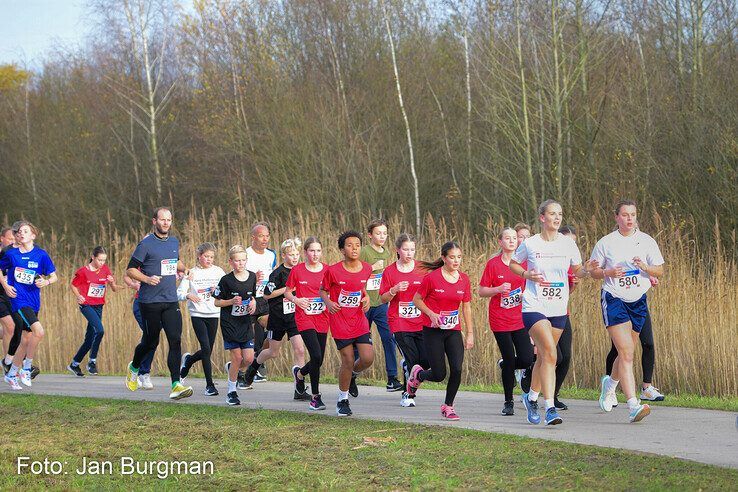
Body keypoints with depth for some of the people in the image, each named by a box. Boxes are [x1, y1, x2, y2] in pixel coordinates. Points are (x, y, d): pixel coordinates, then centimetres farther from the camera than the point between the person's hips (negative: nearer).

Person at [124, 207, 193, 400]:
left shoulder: (174, 242, 11)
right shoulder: (146, 244, -8)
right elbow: (131, 269, -6)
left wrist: (184, 269, 10)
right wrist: (147, 279, -22)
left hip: (171, 301, 4)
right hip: (150, 302, -4)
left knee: (175, 340, -9)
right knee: (151, 342, 7)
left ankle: (176, 385, -13)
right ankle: (134, 368, 38)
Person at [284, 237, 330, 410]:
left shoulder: (327, 270, 1)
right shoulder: (297, 271, -3)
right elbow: (287, 292, 7)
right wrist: (296, 300, -13)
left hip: (322, 318, 3)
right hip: (304, 317, -3)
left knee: (318, 360, 7)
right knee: (316, 356, -17)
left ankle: (300, 373, 41)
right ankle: (316, 396, -5)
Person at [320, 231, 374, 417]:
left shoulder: (366, 268, 0)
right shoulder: (333, 271, -12)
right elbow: (323, 290, 1)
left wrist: (366, 298, -2)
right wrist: (328, 302, -18)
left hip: (359, 319, 4)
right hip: (340, 321, -4)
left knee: (368, 358, -9)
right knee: (348, 361, -4)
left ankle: (352, 374, 27)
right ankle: (343, 400, 16)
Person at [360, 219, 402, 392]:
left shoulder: (387, 253, 11)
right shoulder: (364, 252, -8)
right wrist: (372, 268, -20)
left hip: (382, 303, 5)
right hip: (365, 303, -5)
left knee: (389, 338, -7)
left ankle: (392, 379, -6)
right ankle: (351, 378, 20)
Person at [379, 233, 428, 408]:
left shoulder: (422, 269, 4)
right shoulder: (390, 271, 0)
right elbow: (384, 299, 2)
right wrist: (394, 290, -17)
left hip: (421, 323, 2)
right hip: (399, 323, -2)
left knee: (426, 361, -5)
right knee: (412, 360, -8)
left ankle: (406, 365, 27)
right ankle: (408, 395, 11)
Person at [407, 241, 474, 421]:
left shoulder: (464, 279, 2)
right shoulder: (432, 278, -11)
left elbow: (466, 307, 11)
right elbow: (417, 299, -1)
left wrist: (470, 334, 9)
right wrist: (431, 314, -16)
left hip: (453, 330, 4)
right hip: (433, 331, -4)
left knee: (457, 369, -12)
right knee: (439, 375, -4)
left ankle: (448, 406, 7)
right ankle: (418, 374, 31)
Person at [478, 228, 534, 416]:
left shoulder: (523, 262, 5)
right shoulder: (493, 263, -2)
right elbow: (481, 291, 0)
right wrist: (498, 289, -16)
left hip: (520, 320, 3)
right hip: (500, 321, -3)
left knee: (527, 360, -9)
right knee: (509, 360, -3)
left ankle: (506, 366, 26)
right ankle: (508, 402, 12)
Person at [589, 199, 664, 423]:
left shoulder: (646, 241, 4)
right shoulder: (605, 243, -1)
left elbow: (660, 271, 5)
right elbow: (593, 271, 6)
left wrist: (645, 267, -16)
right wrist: (609, 272, -15)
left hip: (638, 301, 4)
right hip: (613, 300, -4)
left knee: (626, 353, 13)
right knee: (626, 353, -16)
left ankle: (610, 383, 45)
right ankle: (633, 406, -23)